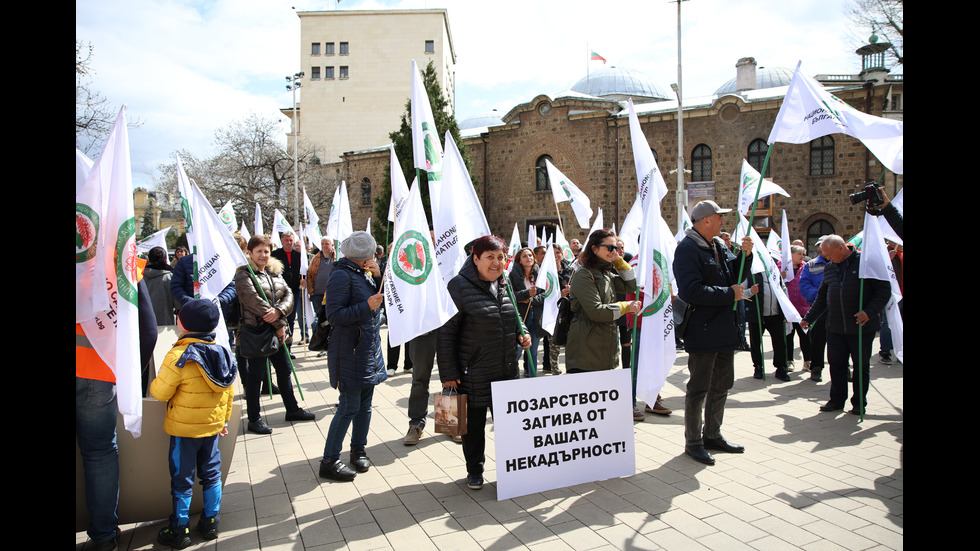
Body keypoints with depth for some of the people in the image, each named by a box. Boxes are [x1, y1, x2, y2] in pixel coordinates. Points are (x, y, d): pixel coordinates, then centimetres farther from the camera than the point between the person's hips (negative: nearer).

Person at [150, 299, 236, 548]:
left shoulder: (179, 357, -20)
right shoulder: (223, 353, -1)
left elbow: (160, 392, -16)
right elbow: (229, 392, 6)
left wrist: (153, 383, 7)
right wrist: (224, 419, 18)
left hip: (184, 429, -5)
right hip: (213, 427, 5)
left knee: (182, 480, 7)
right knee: (211, 474, 16)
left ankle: (179, 530, 18)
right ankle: (210, 522, 25)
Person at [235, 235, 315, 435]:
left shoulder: (275, 272, 13)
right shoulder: (244, 274, -8)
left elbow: (288, 294, 4)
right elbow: (254, 301, -18)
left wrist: (279, 310, -19)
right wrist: (279, 325, -17)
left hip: (276, 333, 7)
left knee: (285, 371, 15)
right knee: (256, 375, 2)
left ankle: (292, 409, 29)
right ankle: (254, 419, 13)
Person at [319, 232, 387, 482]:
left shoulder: (365, 273, 11)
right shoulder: (342, 275, -14)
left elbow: (380, 300, 13)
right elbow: (334, 315, -18)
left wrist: (378, 277, 0)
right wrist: (366, 306, -24)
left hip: (370, 349, 8)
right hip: (350, 352, -8)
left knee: (365, 404, 15)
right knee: (349, 407, -5)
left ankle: (358, 449, 31)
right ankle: (329, 461, 7)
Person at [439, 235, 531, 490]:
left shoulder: (505, 285, 8)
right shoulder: (459, 286, -13)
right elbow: (446, 331, -13)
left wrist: (523, 334, 3)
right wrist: (449, 373, -14)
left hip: (507, 372, 5)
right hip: (473, 372, -5)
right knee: (474, 423, 11)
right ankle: (474, 471, 31)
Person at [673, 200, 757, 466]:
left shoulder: (719, 245, 13)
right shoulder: (687, 249, -16)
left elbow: (732, 275, 20)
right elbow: (690, 291, -26)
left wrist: (745, 254, 3)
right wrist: (729, 294, -20)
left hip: (725, 330, 9)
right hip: (702, 332, -9)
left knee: (722, 384, 18)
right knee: (699, 388, 1)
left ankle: (712, 434, 33)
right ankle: (693, 442, 15)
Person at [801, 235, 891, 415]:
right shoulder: (829, 268, 11)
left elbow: (884, 290, -8)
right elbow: (822, 297, 18)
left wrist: (869, 312, -20)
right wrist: (809, 318, 14)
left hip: (862, 327, -5)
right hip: (835, 326, 5)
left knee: (861, 365, 7)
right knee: (836, 364, 8)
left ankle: (859, 403, 19)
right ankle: (837, 400, 20)